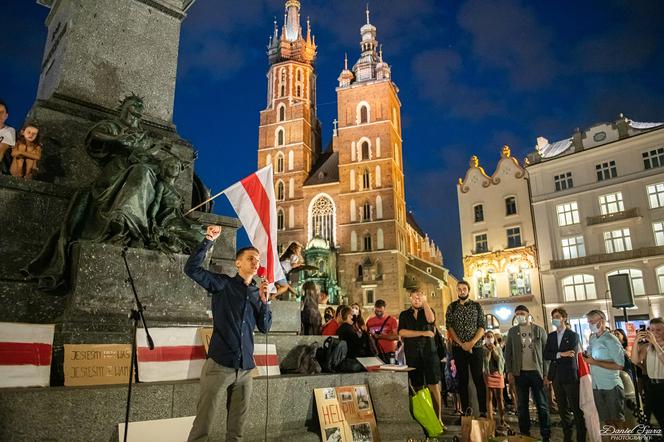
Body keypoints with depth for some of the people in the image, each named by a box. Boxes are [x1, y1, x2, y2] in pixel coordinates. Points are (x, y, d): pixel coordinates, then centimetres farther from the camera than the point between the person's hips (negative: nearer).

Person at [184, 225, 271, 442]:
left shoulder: (257, 293, 12)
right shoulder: (223, 284, 1)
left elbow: (265, 328, 8)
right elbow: (191, 268, -10)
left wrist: (264, 301, -6)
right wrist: (208, 241, -17)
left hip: (245, 367, 5)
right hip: (219, 363, -4)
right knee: (203, 422, -2)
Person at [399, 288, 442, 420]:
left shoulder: (428, 311, 12)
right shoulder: (404, 314, 13)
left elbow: (431, 320, -13)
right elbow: (402, 332, -3)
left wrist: (425, 302, -7)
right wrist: (423, 333, -8)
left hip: (429, 351, 0)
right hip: (412, 354, 1)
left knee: (434, 385, -4)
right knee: (417, 387, 1)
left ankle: (437, 418, 1)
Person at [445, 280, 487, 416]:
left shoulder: (476, 306, 6)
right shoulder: (451, 307, 7)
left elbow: (482, 327, 0)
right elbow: (449, 327, -1)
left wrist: (472, 342, -13)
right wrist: (461, 343, -12)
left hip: (476, 347, -1)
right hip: (458, 348, 1)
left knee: (478, 378, -4)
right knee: (462, 379, 4)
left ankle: (483, 411, 0)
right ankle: (465, 411, 9)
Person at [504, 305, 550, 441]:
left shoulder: (539, 330, 3)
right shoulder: (512, 331, 7)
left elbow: (546, 352, 1)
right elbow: (508, 352, 6)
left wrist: (546, 373, -6)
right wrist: (509, 371, -3)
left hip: (537, 372, -1)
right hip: (520, 373, 1)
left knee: (542, 404, 4)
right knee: (522, 405, 8)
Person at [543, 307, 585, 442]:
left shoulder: (573, 335, -3)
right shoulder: (551, 336, 11)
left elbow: (572, 355, -15)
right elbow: (546, 355, 0)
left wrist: (555, 356, -9)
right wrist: (560, 354, -16)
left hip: (570, 375, -5)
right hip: (556, 376, 5)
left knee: (576, 408, 0)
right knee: (562, 409, 12)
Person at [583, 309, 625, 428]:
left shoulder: (611, 340, -13)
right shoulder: (592, 337, 8)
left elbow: (619, 365, -18)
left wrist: (595, 362, -18)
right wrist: (586, 356, 2)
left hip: (611, 386, -7)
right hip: (596, 386, 7)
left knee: (618, 420, 3)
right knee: (607, 420, 15)